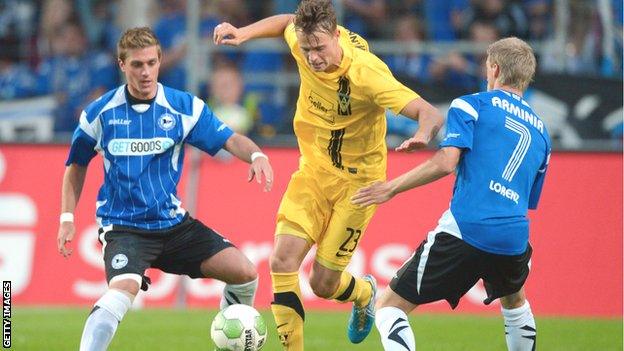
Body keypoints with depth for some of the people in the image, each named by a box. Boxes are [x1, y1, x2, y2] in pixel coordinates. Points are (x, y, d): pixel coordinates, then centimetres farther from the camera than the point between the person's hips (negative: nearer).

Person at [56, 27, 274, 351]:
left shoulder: (184, 107, -2)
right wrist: (67, 218, 6)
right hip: (122, 225, -3)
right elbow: (77, 165, 12)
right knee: (123, 289, -32)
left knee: (245, 274, -5)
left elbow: (229, 139, -10)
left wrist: (256, 155, -31)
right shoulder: (99, 113, -3)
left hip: (173, 223, 4)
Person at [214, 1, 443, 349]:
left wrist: (423, 135, -57)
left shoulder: (367, 74, -30)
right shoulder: (306, 42, -14)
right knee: (283, 261, -14)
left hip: (356, 180, -5)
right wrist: (242, 33, 0)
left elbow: (431, 115, -35)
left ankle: (365, 292, 36)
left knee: (323, 284, 0)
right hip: (313, 169, 5)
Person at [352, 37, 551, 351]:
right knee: (514, 302, 38)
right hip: (514, 239, 6)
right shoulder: (540, 130, 22)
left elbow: (446, 162, -11)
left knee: (389, 307, 1)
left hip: (464, 231, -6)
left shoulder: (471, 105, 4)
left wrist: (392, 188, -3)